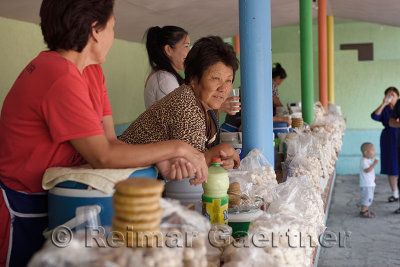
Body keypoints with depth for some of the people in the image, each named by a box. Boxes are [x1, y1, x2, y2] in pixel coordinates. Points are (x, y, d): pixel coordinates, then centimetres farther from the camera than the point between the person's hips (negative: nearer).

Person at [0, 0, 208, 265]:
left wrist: (162, 161, -17)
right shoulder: (62, 79, -27)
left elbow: (110, 140, -1)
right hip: (23, 210, -9)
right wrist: (177, 147, -21)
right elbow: (103, 156, -27)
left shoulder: (92, 72, 4)